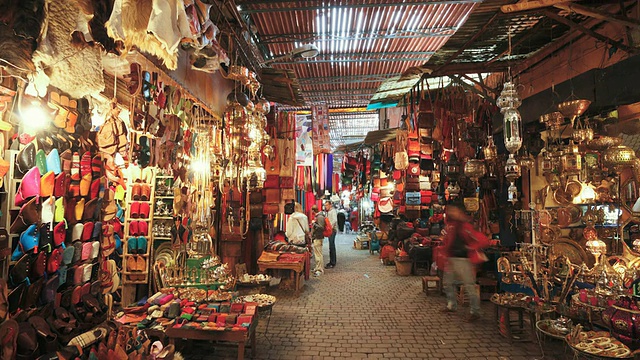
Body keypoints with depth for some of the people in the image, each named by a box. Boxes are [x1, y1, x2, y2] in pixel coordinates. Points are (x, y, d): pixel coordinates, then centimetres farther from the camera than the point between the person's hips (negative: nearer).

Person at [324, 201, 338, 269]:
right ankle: (332, 261, 24)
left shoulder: (333, 211, -9)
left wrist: (330, 227, -24)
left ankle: (332, 263, -7)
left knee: (331, 246, -10)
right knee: (332, 246, 15)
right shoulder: (327, 212, 19)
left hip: (332, 230, -10)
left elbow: (334, 220, -20)